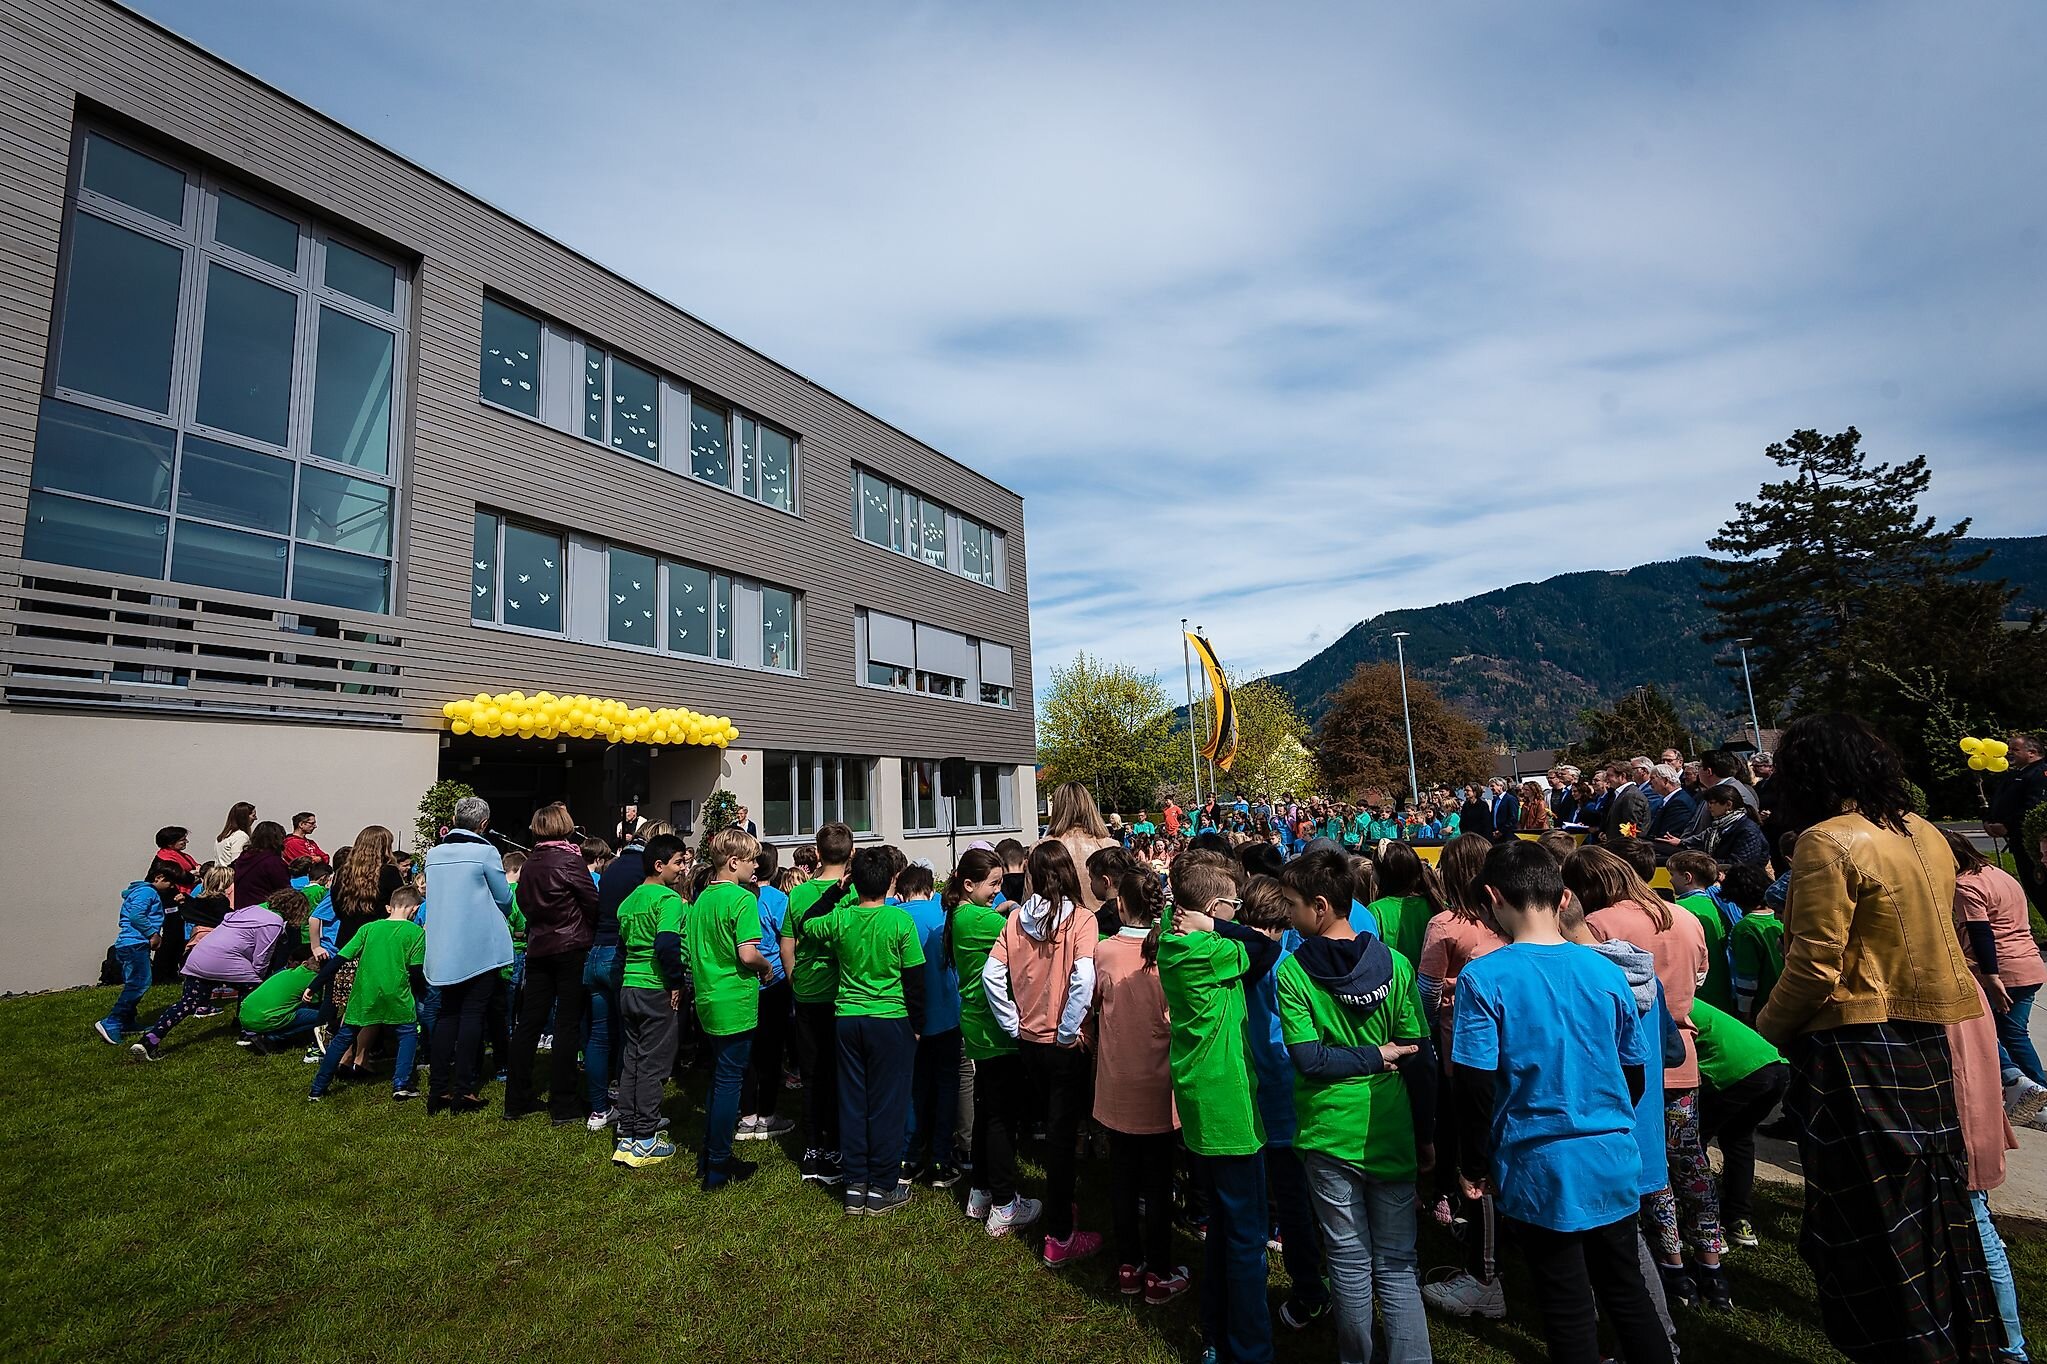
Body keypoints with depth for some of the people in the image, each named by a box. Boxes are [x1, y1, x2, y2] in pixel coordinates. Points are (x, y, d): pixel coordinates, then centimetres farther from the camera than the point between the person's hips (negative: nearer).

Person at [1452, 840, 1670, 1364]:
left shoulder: (1483, 979, -17)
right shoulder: (1606, 972, -4)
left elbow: (1476, 1087, -17)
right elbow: (1634, 1073, 6)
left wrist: (1473, 1167, -2)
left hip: (1541, 1169, -4)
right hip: (1614, 1162, 4)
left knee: (1569, 1311, 11)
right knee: (1627, 1292, 23)